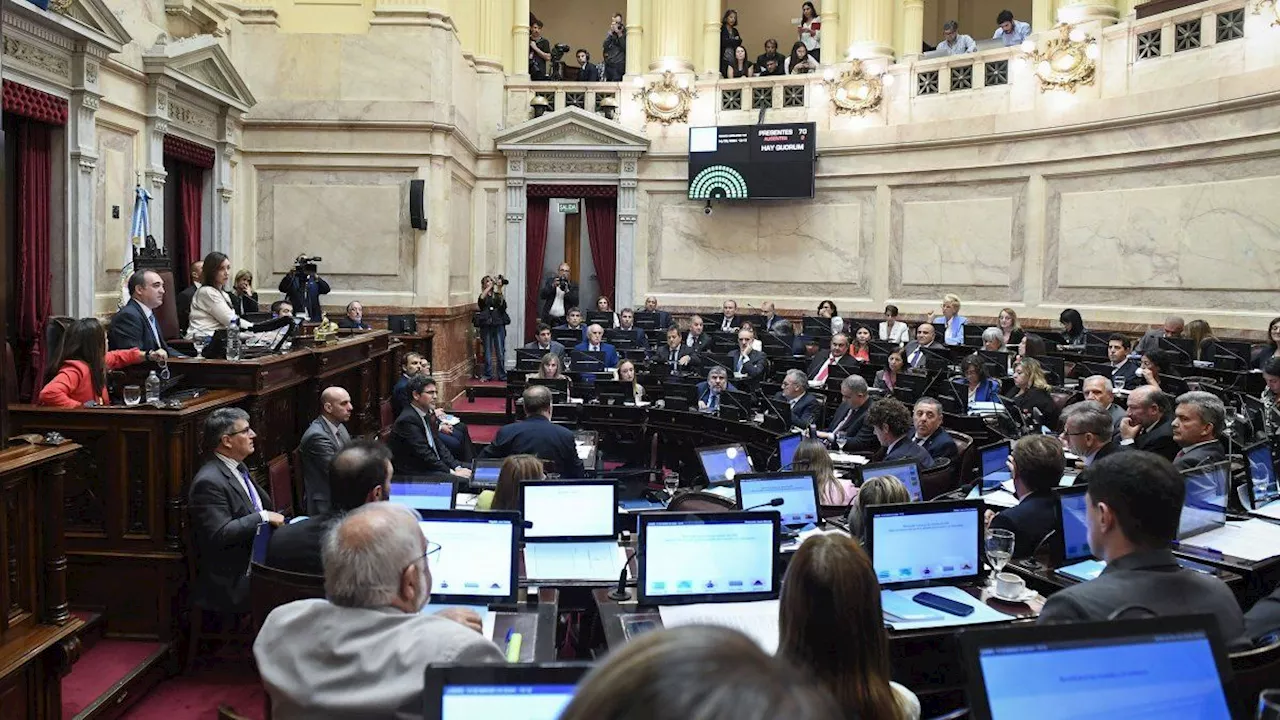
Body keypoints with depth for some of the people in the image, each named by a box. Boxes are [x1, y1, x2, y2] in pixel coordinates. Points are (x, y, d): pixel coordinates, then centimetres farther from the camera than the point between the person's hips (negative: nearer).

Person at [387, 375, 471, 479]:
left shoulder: (426, 414, 8)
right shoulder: (408, 420, -19)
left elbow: (438, 445, 10)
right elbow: (424, 455, -21)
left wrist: (457, 467, -2)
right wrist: (453, 473, -19)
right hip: (413, 473, -9)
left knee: (468, 470, 4)